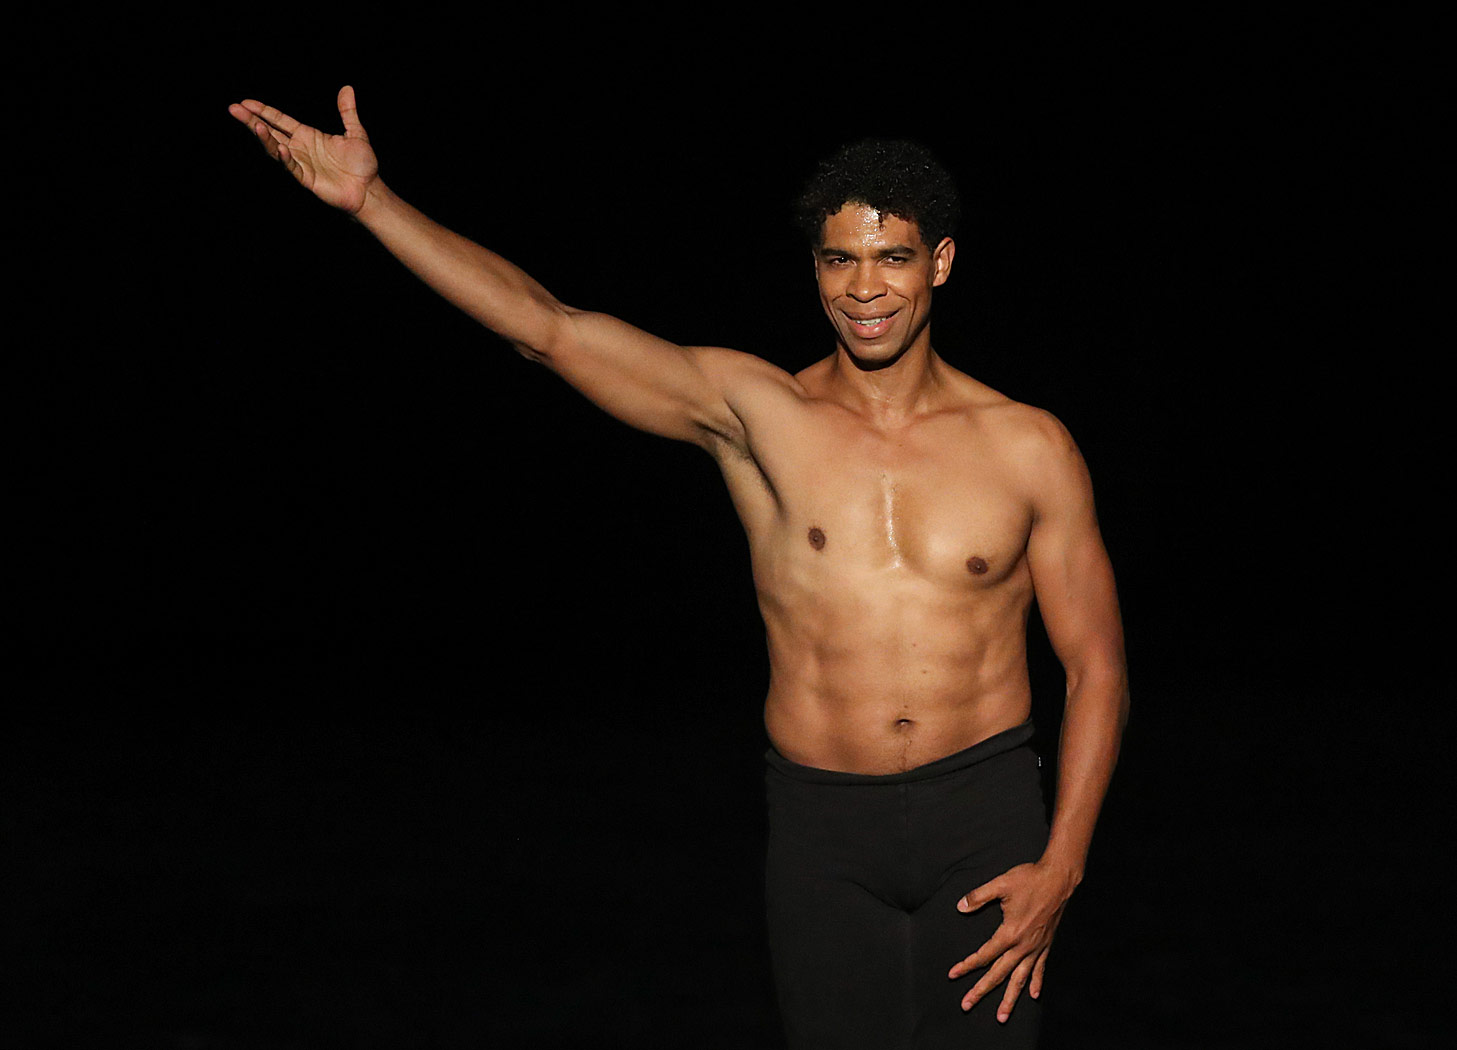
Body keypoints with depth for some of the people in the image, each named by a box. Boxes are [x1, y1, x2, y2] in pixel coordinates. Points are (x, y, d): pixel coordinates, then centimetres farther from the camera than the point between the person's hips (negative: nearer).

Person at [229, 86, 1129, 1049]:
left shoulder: (1027, 448, 1)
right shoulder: (755, 412, 0)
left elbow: (1098, 669, 4)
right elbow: (546, 326, -6)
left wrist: (1061, 868, -6)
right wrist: (371, 201, -13)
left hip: (987, 818, 0)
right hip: (822, 829, 1)